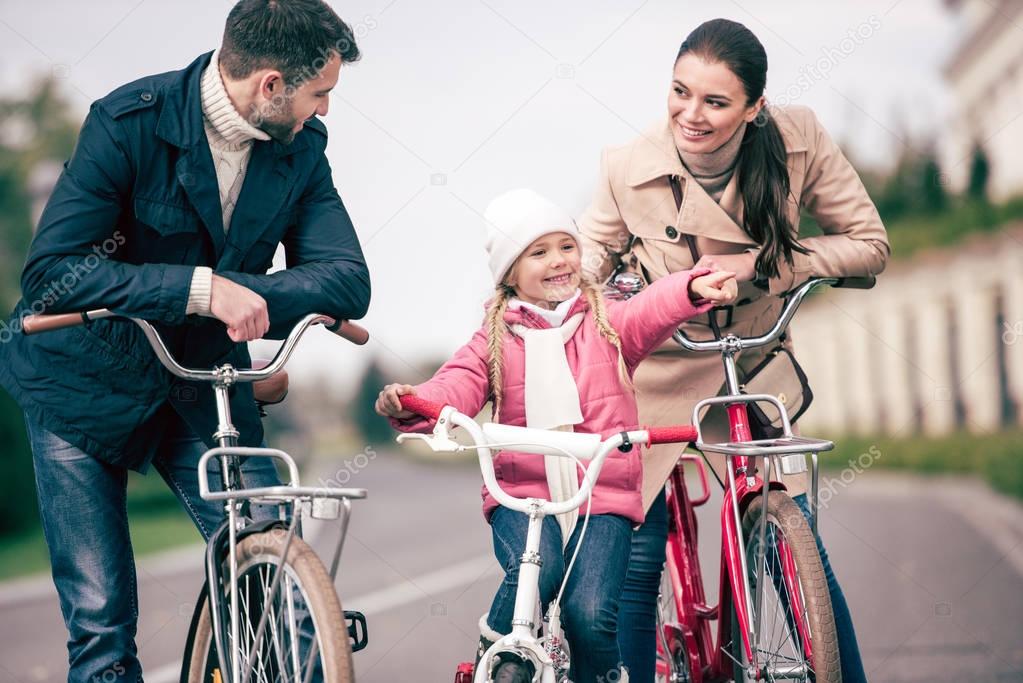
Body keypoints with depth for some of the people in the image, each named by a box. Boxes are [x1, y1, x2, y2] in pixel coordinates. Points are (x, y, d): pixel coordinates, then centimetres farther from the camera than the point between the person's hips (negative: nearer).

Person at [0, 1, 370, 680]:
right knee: (101, 620, -4)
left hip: (205, 381, 4)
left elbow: (348, 281, -12)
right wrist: (199, 288, -39)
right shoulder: (129, 121, -21)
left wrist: (239, 293, -29)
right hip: (89, 387, -3)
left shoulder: (302, 147, -7)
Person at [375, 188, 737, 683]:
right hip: (522, 493, 0)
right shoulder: (496, 339, 12)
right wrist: (412, 405, -26)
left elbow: (652, 310, -10)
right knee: (535, 572, -30)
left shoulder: (608, 322, 10)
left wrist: (693, 290, -34)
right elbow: (457, 387, -3)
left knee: (591, 613, -19)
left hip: (603, 497, 0)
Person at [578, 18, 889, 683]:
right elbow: (594, 253, -2)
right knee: (637, 563, -1)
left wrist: (758, 264, -22)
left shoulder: (799, 140, -18)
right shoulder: (629, 166, -18)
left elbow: (869, 245, -10)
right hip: (658, 376, -1)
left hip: (754, 372, 1)